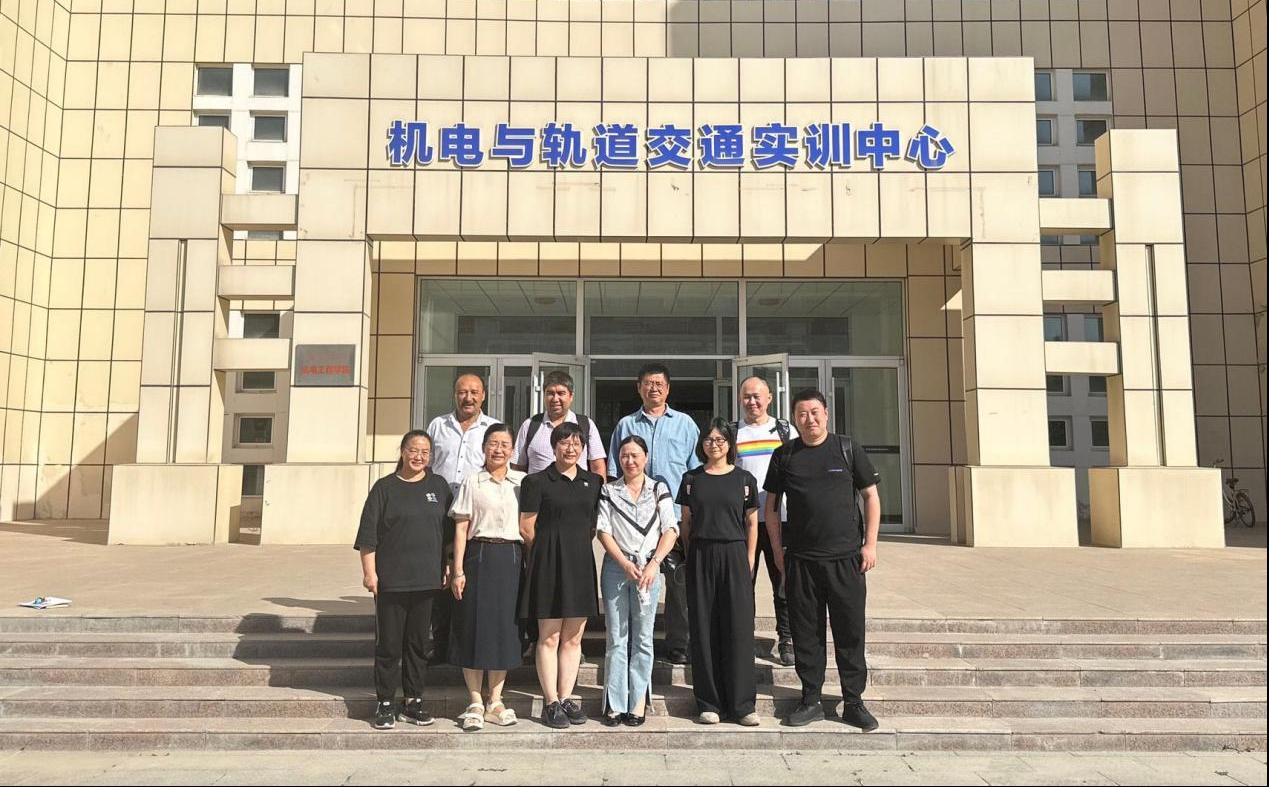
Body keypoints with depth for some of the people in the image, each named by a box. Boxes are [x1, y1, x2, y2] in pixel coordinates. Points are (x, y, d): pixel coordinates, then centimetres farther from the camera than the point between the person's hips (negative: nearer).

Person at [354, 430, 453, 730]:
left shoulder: (439, 486, 8)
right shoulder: (385, 487, 0)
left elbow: (449, 529, 13)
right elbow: (368, 534, -3)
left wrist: (447, 567, 10)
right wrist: (369, 571, -8)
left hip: (427, 580, 3)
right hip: (391, 579, -3)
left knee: (418, 643, 11)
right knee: (388, 644, 3)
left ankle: (413, 702, 22)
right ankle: (385, 704, 15)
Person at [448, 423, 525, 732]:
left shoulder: (523, 482, 8)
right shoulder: (472, 481, 2)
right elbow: (461, 528, 0)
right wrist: (458, 570, -6)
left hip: (512, 558, 2)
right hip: (479, 556, -2)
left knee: (506, 627, 6)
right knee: (475, 626, 1)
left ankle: (495, 701, 18)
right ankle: (475, 703, 13)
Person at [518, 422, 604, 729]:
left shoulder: (593, 482, 11)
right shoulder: (537, 482, -2)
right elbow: (527, 528, -2)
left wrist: (578, 544, 8)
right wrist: (549, 551, 5)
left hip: (581, 562, 4)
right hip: (548, 562, -4)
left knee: (573, 637, 8)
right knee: (550, 636, 0)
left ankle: (566, 697, 18)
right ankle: (551, 702, 8)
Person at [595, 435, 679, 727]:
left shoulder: (660, 490, 7)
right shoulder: (609, 491, 8)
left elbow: (670, 530, 1)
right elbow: (604, 531, 1)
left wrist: (654, 564, -11)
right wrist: (625, 563, -11)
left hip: (649, 567, 0)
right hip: (616, 566, 0)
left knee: (643, 637, 4)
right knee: (616, 637, 2)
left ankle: (638, 702, 11)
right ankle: (615, 703, 8)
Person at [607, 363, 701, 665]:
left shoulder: (685, 424, 12)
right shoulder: (626, 425, 12)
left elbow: (696, 470, 12)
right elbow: (613, 472, 13)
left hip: (677, 514, 0)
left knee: (679, 581, 1)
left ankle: (678, 645, 11)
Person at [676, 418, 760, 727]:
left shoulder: (744, 479, 5)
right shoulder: (692, 479, 8)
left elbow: (751, 524, 7)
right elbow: (686, 522, 10)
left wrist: (749, 562, 1)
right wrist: (691, 556, 2)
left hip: (734, 555, -1)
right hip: (701, 557, 1)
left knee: (739, 629, 0)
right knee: (704, 629, 3)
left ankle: (743, 704, 9)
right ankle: (709, 704, 13)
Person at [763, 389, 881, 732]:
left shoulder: (847, 449, 2)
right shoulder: (784, 455, 5)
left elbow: (871, 496, 6)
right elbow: (772, 505, 9)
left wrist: (870, 543, -1)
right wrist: (777, 550, 4)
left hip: (846, 557, -1)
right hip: (800, 559, 1)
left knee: (850, 632, 5)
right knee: (806, 633, 8)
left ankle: (853, 703, 18)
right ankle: (811, 700, 21)